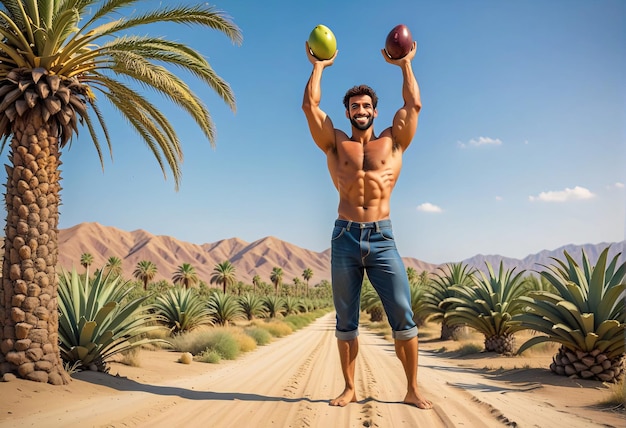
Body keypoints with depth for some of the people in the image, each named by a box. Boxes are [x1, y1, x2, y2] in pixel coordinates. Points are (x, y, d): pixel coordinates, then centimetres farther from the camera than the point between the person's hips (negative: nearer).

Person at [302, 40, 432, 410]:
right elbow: (310, 105, 6)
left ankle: (413, 389, 6)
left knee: (403, 314, -4)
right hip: (345, 238, 1)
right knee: (346, 319, 6)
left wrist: (406, 65, 13)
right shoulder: (336, 144, 12)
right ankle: (349, 388, 16)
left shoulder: (392, 142, 12)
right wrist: (319, 66, 14)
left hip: (382, 238, 0)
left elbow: (414, 105, 6)